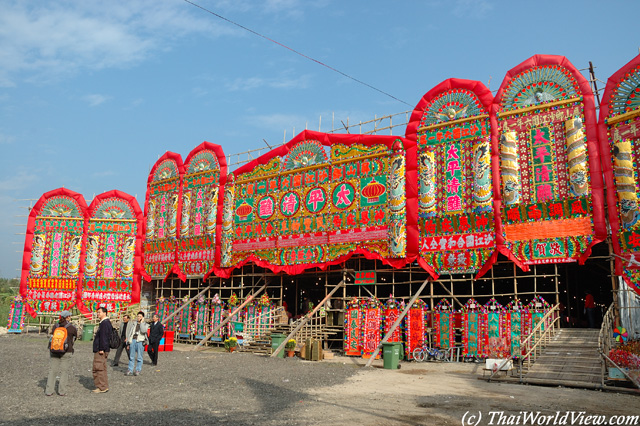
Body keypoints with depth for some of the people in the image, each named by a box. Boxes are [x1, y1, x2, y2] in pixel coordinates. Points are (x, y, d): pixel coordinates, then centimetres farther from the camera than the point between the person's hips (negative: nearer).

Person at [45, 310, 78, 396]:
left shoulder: (55, 326, 2)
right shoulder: (72, 328, -7)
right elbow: (75, 337, 8)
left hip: (54, 351, 3)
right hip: (66, 352, -3)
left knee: (52, 370, 10)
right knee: (64, 371, 6)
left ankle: (49, 391, 11)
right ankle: (62, 391, 10)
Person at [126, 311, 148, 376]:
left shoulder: (145, 324, 8)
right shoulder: (133, 324, 18)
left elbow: (143, 331, -13)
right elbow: (130, 333, 17)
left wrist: (142, 322, -5)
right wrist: (128, 343, 11)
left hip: (140, 341, -3)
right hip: (132, 340, 3)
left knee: (139, 357, -1)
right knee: (131, 357, 2)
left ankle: (138, 370, 6)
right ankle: (130, 370, 6)